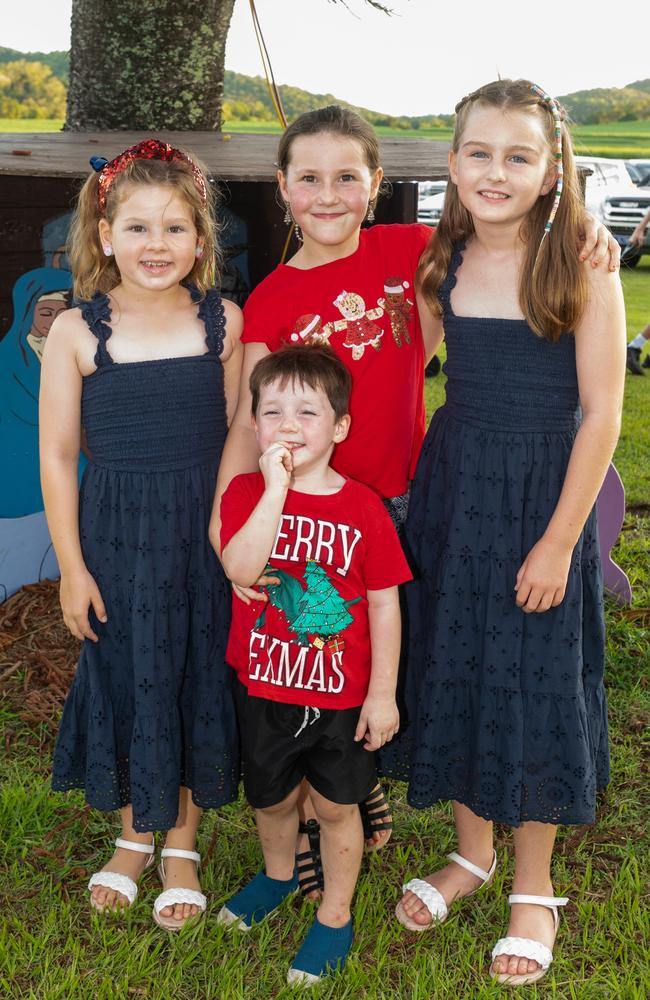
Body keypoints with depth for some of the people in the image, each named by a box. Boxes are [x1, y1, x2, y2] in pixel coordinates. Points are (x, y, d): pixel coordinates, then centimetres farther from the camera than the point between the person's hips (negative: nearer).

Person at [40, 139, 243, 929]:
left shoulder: (223, 321, -4)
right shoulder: (76, 332, -7)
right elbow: (57, 455, -4)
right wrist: (71, 566, -5)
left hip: (205, 530, 1)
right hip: (115, 535, 0)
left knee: (197, 678, 10)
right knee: (124, 680, 11)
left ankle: (181, 843, 31)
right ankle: (133, 834, 36)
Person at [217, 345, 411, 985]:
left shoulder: (363, 507, -11)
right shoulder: (245, 492, -8)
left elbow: (384, 603, -7)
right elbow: (239, 569, -28)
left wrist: (383, 693, -7)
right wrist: (277, 486, -33)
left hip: (342, 694, -2)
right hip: (264, 688, 2)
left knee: (336, 806, 12)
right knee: (272, 797, 22)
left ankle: (335, 919, 32)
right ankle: (279, 874, 52)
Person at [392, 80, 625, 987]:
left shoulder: (582, 271, -12)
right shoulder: (442, 266, 2)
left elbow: (601, 414, -12)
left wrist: (558, 541, -14)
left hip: (545, 495, -4)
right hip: (452, 485, 5)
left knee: (535, 682, 5)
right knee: (452, 666, 13)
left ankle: (534, 886, 26)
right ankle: (472, 852, 36)